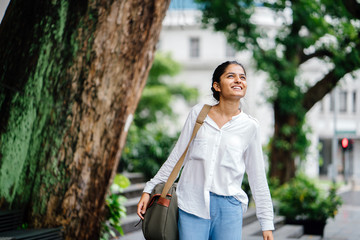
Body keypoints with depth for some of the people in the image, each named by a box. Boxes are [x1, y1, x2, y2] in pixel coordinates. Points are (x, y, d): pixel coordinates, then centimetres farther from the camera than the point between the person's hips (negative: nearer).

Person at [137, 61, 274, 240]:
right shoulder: (198, 113, 5)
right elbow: (177, 157, 11)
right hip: (192, 205, 0)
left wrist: (267, 223, 8)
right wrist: (149, 190, 10)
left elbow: (257, 178, 8)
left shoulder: (249, 126, 4)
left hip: (228, 208, 0)